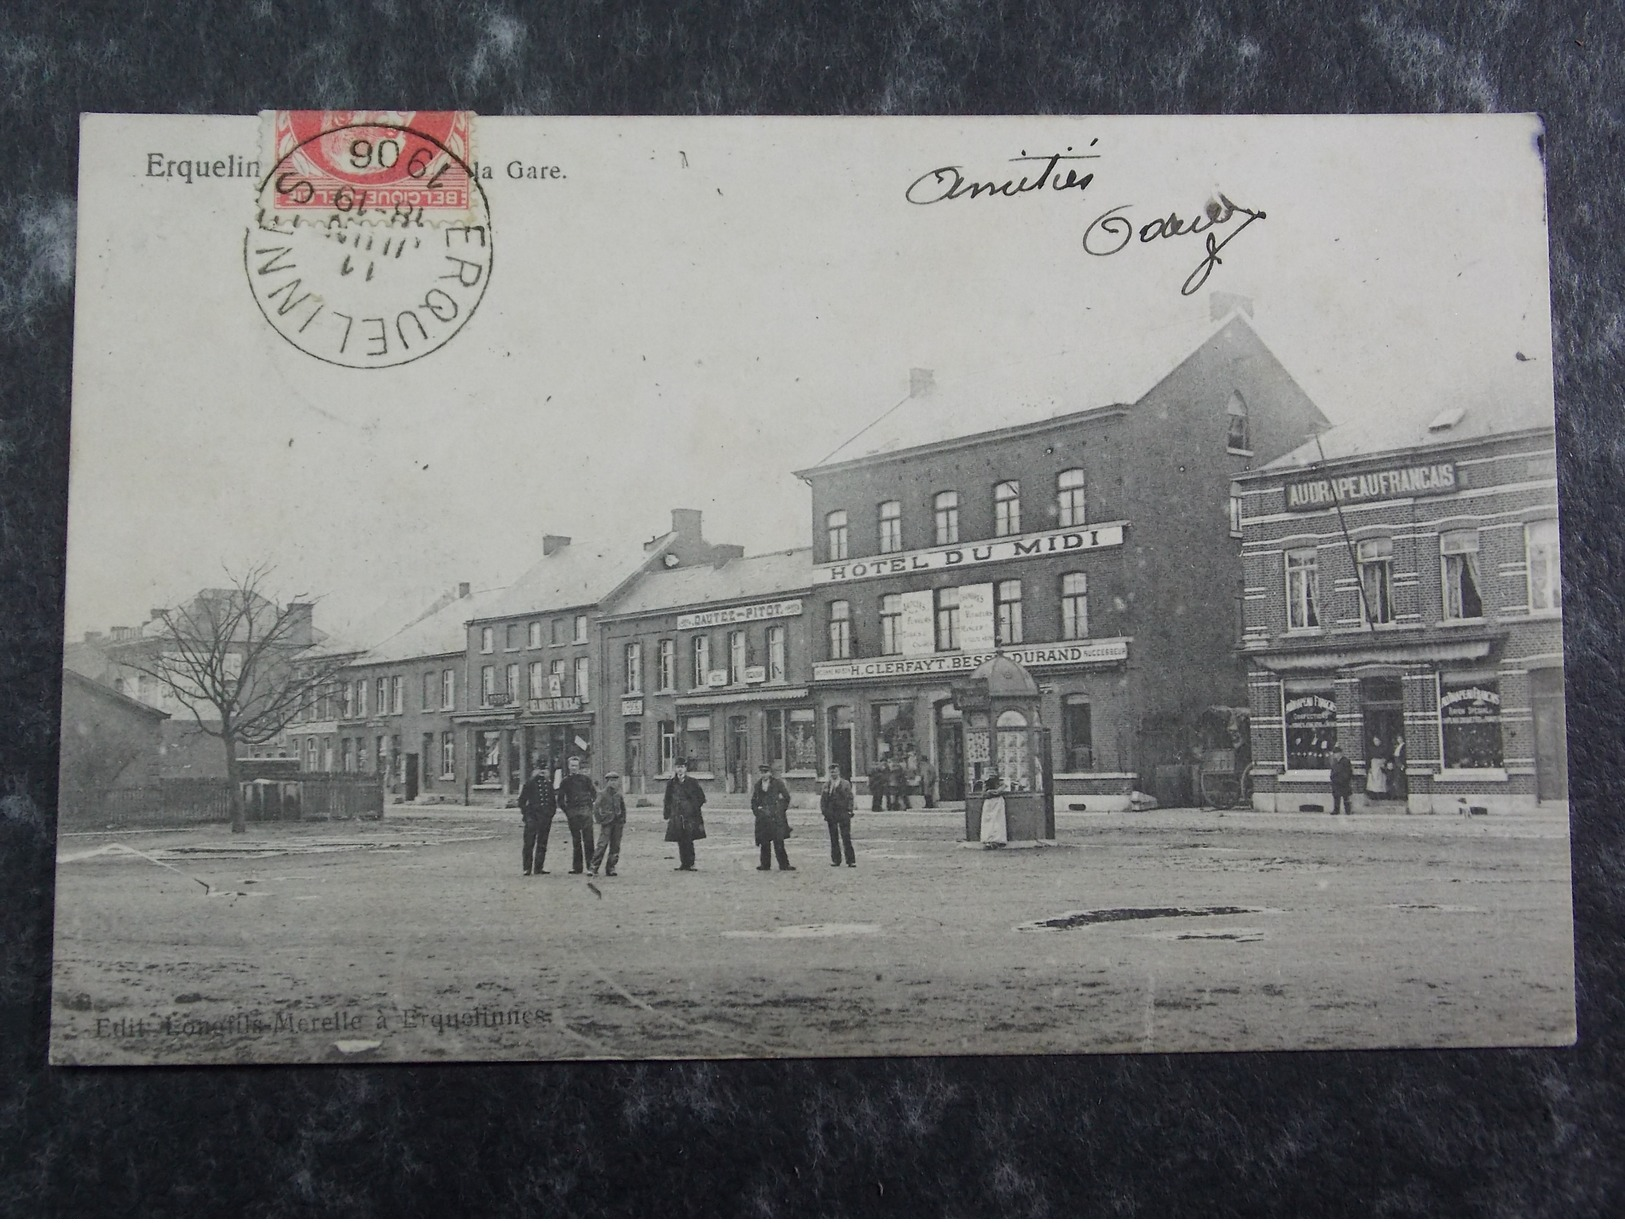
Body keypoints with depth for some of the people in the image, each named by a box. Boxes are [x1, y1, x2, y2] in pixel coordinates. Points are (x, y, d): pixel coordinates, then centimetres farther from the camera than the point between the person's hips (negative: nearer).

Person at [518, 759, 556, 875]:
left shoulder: (549, 784, 14)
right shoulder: (530, 783, -1)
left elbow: (553, 801, 22)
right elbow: (522, 799, 0)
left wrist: (551, 812, 10)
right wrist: (525, 813, -6)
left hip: (546, 817, 5)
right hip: (532, 816, -5)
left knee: (542, 844, 6)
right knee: (529, 843, -6)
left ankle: (538, 868, 11)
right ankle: (527, 868, -2)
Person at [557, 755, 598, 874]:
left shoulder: (586, 779, 7)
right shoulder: (565, 781, 11)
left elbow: (594, 793, 9)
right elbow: (560, 799, 14)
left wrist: (591, 805, -2)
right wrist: (566, 810, 5)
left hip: (585, 811, -2)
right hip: (572, 813, 2)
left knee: (588, 839, -7)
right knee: (576, 840, 5)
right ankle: (577, 867, 8)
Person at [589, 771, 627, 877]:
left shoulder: (618, 795, 10)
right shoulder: (603, 795, -3)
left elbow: (623, 809, 20)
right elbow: (596, 809, -4)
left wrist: (623, 821, 13)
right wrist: (600, 821, -8)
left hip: (617, 824, 5)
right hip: (606, 823, -5)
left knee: (615, 847, 4)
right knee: (602, 845, -12)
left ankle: (610, 869, 10)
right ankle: (594, 867, -6)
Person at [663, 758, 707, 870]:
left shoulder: (692, 782, 3)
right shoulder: (671, 784, 9)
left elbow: (701, 798, 8)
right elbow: (667, 801, 12)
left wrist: (694, 808, -2)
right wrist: (667, 817, 7)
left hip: (690, 816, -2)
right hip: (676, 817, 3)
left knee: (688, 841, -8)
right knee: (680, 842, 2)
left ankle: (690, 864, -3)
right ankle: (683, 863, 8)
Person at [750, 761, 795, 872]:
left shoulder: (777, 783, 0)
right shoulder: (758, 785, 12)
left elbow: (787, 797, 6)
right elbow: (754, 800, 22)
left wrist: (782, 809, 4)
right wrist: (756, 810, 10)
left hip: (775, 817, -4)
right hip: (762, 817, 4)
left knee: (778, 841, -7)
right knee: (764, 842, 4)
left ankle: (784, 864, -3)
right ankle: (765, 865, 12)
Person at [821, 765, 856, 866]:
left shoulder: (845, 784, 5)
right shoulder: (826, 785, 11)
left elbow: (850, 798, 3)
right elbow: (823, 800, 11)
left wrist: (849, 810, -7)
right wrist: (824, 811, -1)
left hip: (843, 813, -2)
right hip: (831, 814, 3)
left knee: (846, 837, -6)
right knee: (833, 838, 5)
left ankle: (851, 860, -4)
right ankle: (835, 859, 11)